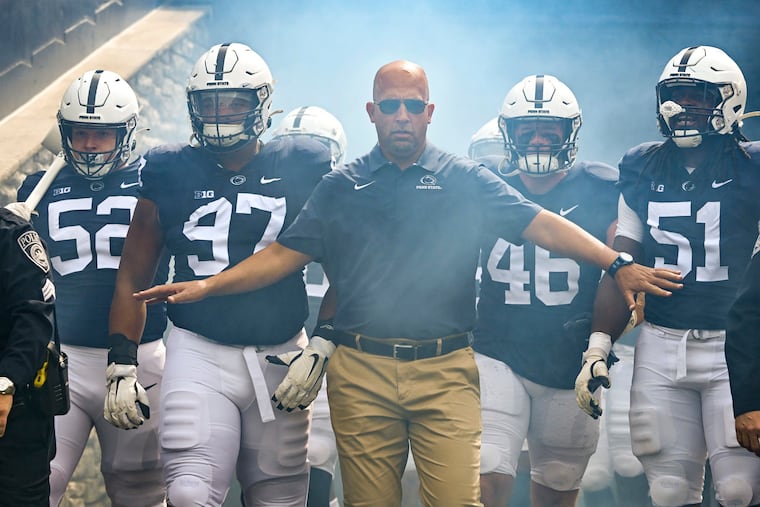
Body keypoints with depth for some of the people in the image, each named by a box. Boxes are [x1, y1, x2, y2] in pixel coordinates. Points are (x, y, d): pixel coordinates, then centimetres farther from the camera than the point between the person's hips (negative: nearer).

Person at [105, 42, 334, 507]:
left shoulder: (301, 169, 2)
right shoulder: (171, 175, 3)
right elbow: (134, 278, 9)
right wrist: (122, 366, 3)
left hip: (281, 357, 1)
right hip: (200, 352, -1)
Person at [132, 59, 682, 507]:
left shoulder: (466, 180, 7)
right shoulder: (341, 187, 12)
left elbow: (543, 225, 1)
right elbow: (285, 254, 12)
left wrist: (618, 264, -9)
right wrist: (207, 286, 2)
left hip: (446, 370, -1)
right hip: (362, 370, 1)